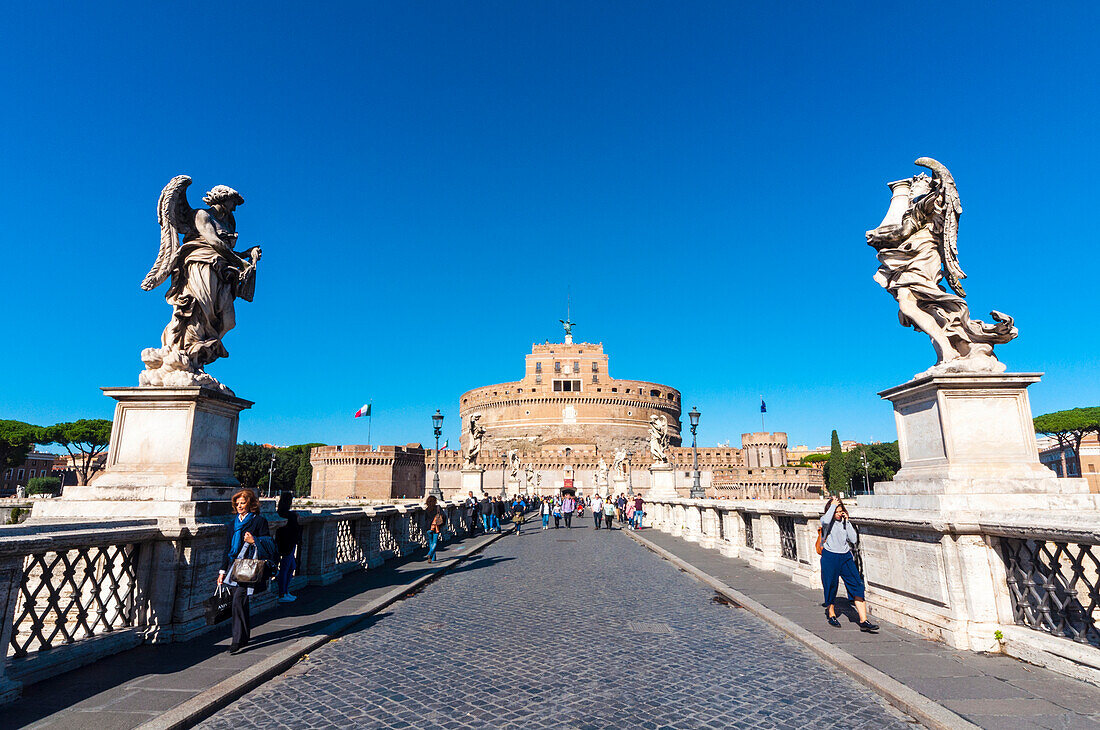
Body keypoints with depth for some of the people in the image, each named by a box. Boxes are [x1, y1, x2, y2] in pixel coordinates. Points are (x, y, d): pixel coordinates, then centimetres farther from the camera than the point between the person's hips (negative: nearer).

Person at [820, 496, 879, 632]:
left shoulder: (845, 522, 10)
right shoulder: (825, 520, -5)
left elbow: (854, 539, 1)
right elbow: (826, 520, -32)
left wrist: (847, 521, -5)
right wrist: (833, 504, -19)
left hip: (846, 557, 4)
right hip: (830, 558, -4)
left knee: (857, 586, -7)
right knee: (831, 587, 5)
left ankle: (864, 621, -6)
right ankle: (831, 614, 29)